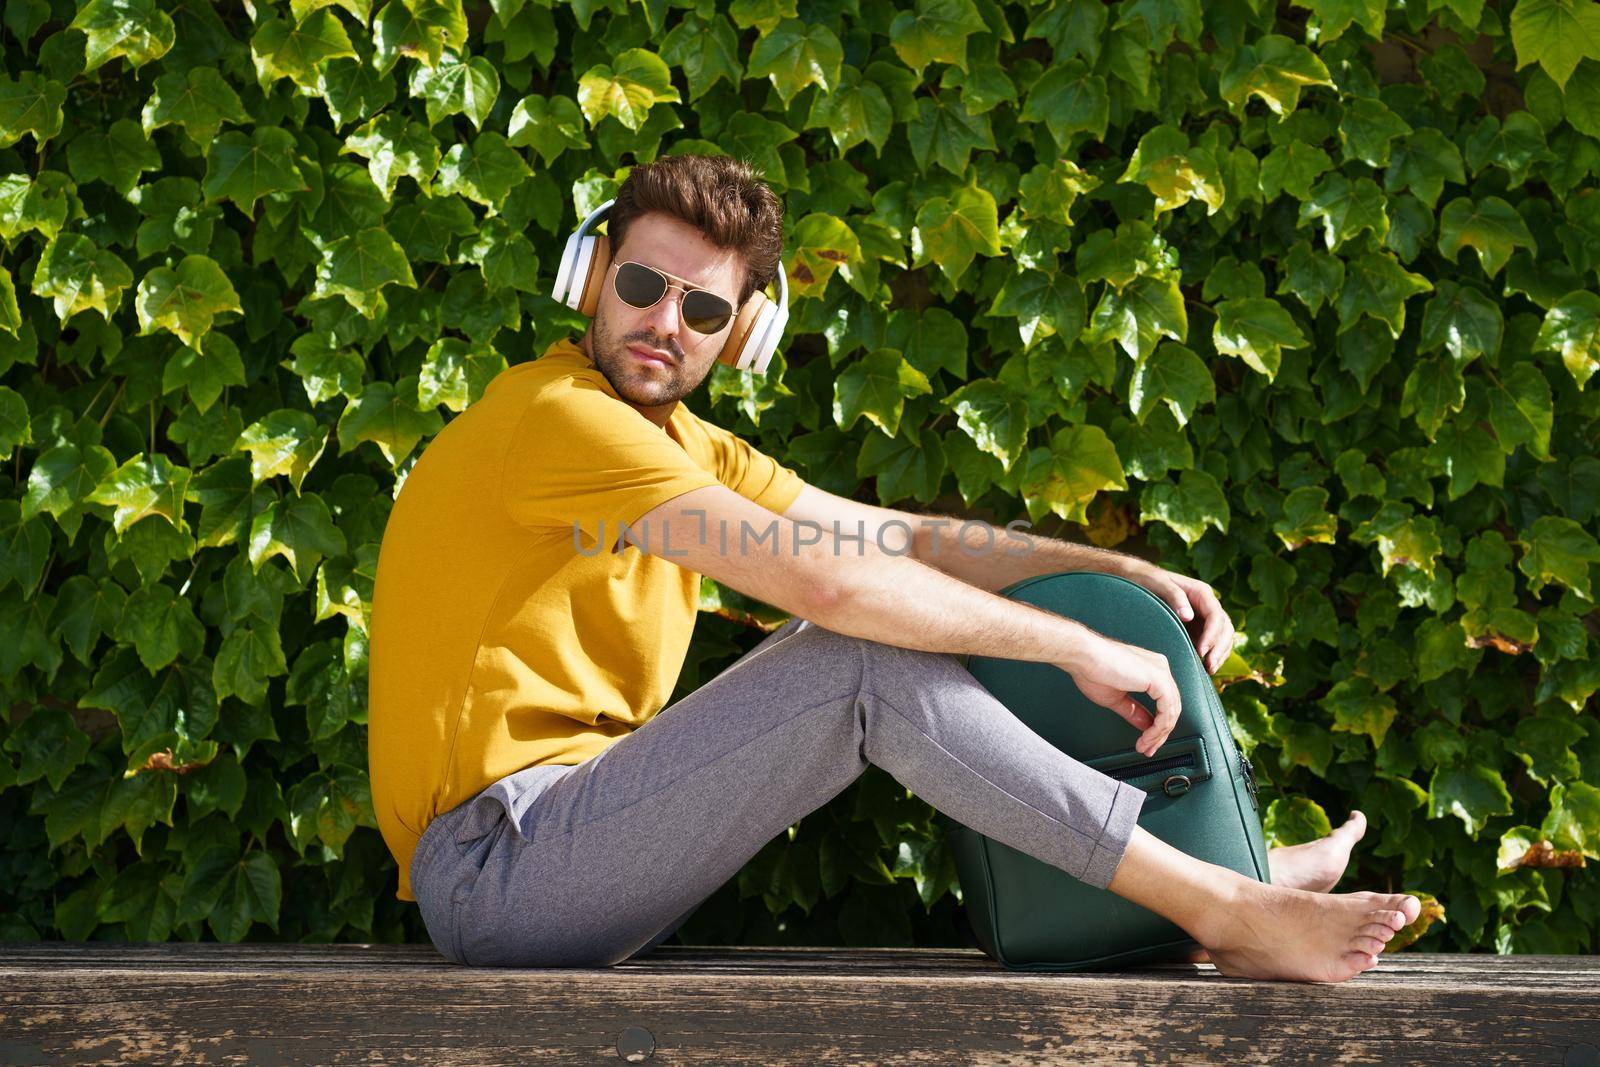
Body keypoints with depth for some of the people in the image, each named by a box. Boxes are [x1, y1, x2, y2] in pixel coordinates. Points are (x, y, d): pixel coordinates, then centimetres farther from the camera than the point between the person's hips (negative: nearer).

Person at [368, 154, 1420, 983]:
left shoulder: (679, 444, 17)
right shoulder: (559, 415, -15)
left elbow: (892, 536, 15)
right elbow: (825, 580, -23)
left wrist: (1116, 571, 4)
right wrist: (1077, 646, -15)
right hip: (493, 867, -9)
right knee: (868, 660, -20)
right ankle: (1226, 908, -16)